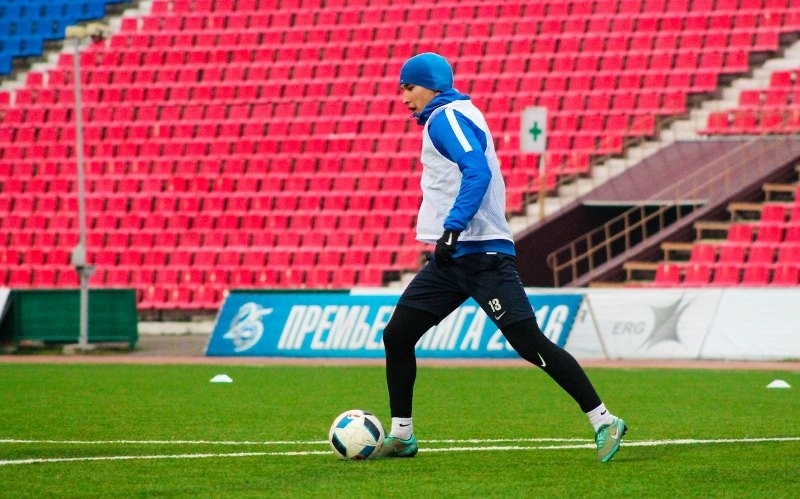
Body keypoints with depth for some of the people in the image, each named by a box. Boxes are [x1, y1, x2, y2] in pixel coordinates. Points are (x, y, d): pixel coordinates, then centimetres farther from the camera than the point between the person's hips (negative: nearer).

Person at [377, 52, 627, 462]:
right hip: (454, 257, 10)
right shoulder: (442, 119, 19)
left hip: (481, 254, -10)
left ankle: (603, 422, -11)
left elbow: (478, 172, -24)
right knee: (397, 336, 7)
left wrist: (453, 228, -31)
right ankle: (401, 435, 14)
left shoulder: (447, 117, -9)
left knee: (530, 344, -13)